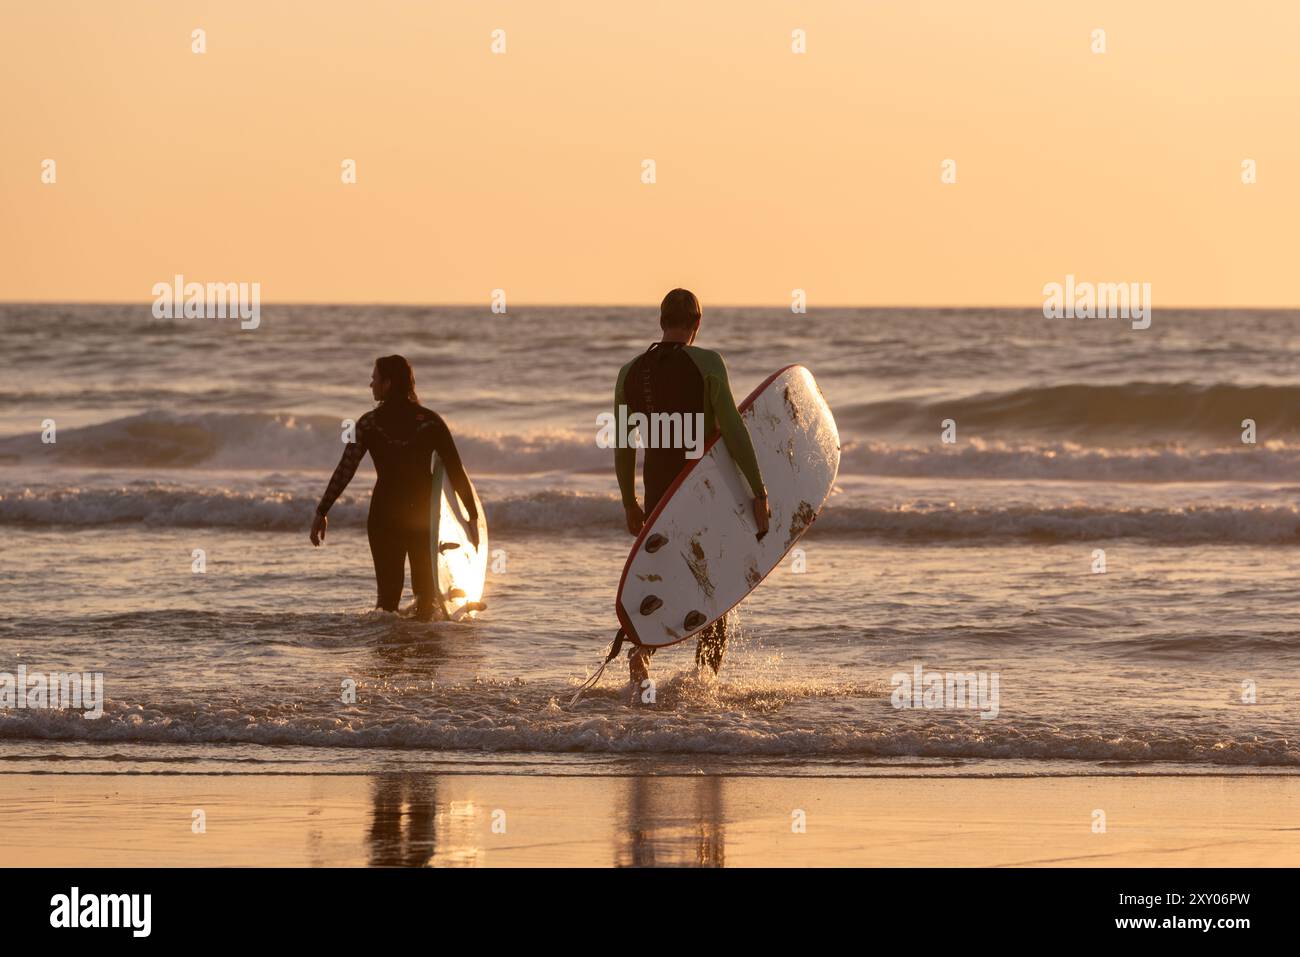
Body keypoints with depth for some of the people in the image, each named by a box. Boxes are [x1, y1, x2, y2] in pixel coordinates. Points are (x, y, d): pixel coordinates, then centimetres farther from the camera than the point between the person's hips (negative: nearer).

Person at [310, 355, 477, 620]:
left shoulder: (369, 423, -5)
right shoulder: (430, 421, -3)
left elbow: (345, 471, -7)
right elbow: (456, 471, -4)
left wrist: (321, 512, -1)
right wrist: (473, 517, 1)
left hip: (385, 513, -1)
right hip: (424, 512, 1)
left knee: (388, 591, 6)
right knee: (426, 588, 13)